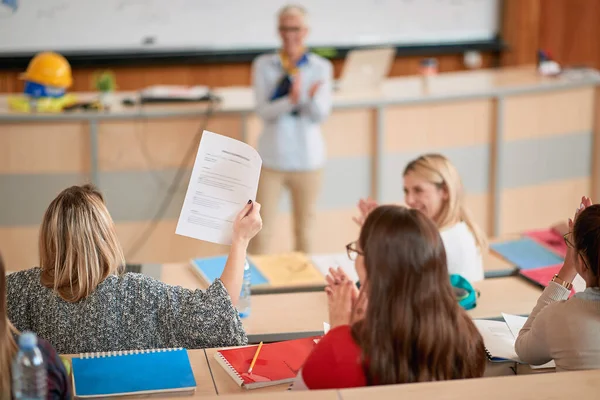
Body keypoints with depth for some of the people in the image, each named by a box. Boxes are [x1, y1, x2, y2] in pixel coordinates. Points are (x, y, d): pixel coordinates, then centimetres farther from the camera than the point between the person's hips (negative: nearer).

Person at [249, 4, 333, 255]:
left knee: (304, 231, 13)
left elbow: (321, 115, -10)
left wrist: (310, 96, -31)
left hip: (307, 158, 1)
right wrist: (291, 101, -30)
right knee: (262, 230, -1)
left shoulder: (321, 67, -3)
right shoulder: (263, 65, -3)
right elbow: (263, 111, -12)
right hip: (271, 158, 0)